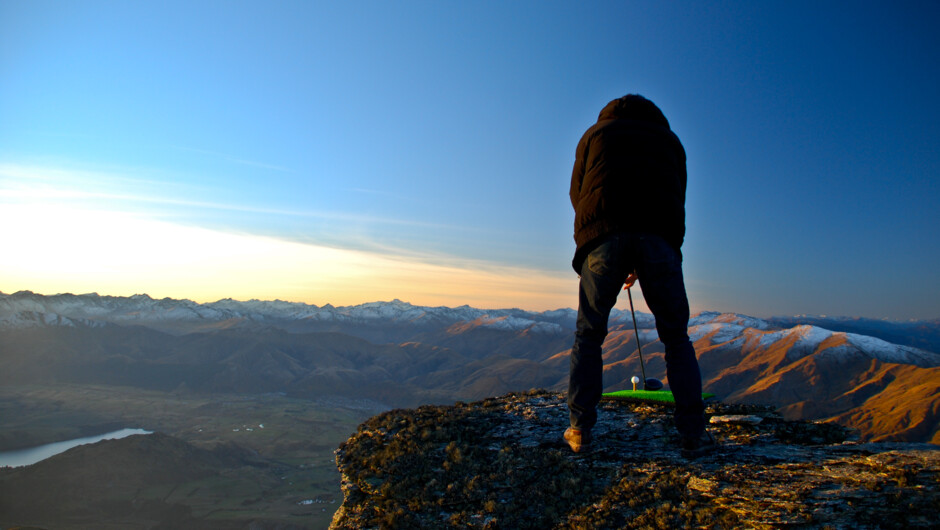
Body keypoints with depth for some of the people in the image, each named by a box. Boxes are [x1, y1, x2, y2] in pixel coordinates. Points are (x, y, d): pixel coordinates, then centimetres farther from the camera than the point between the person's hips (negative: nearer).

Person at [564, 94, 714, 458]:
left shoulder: (595, 133, 28)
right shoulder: (669, 138, 30)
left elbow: (577, 193, 23)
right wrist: (642, 264, 28)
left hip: (603, 235, 0)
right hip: (659, 236, 1)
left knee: (588, 335, 10)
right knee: (676, 337, 11)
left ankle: (580, 430, 8)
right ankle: (693, 434, 10)